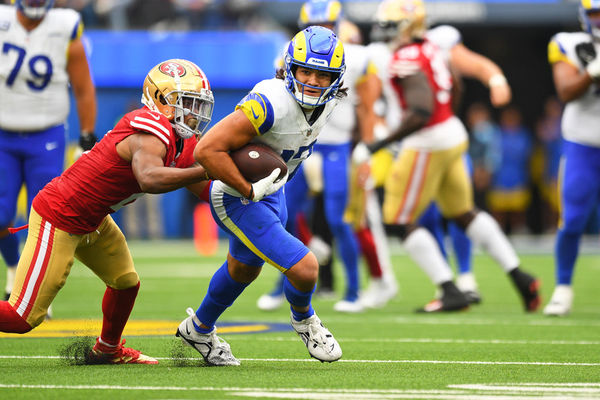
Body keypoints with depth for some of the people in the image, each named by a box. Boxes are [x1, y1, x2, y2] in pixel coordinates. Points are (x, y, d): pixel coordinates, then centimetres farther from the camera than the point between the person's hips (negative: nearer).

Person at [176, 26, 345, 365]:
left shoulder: (328, 102, -10)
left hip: (271, 192, 9)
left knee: (244, 269, 30)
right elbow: (208, 150, -36)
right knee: (304, 269, -15)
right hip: (238, 199, -9)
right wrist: (250, 192, -29)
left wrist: (275, 182, 13)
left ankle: (199, 329, 55)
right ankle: (304, 319, 20)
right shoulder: (272, 104, -35)